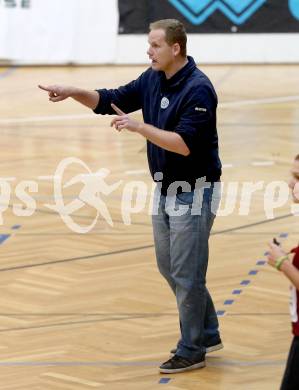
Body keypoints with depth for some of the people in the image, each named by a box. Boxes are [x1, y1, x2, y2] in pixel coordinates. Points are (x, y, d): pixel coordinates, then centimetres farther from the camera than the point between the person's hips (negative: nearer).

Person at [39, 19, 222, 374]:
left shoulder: (198, 89, -21)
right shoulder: (152, 79, 4)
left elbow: (186, 144, -26)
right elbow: (110, 101, 10)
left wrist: (139, 127, -29)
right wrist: (73, 92, -5)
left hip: (193, 193, -9)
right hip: (165, 189, 9)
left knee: (186, 274, -1)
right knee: (169, 268, 16)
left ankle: (192, 350, 12)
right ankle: (207, 334, 30)